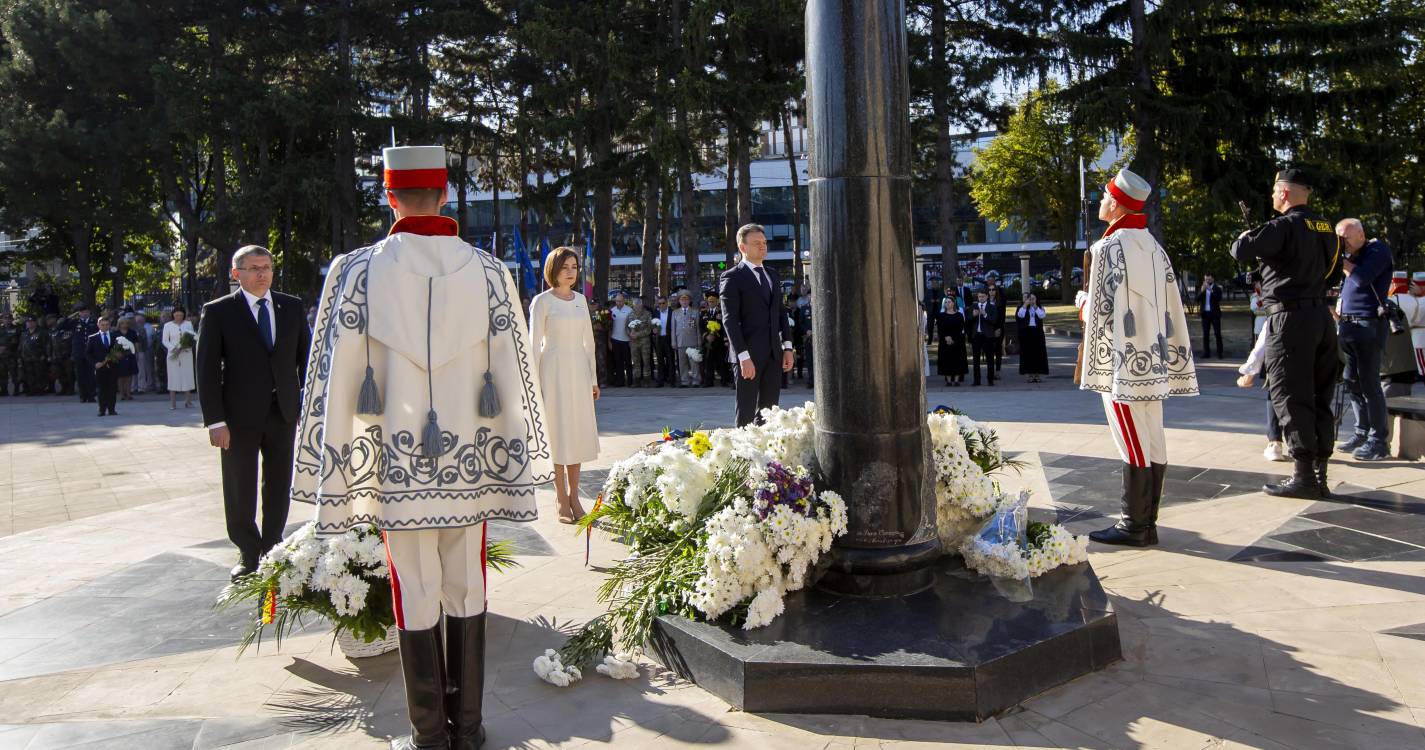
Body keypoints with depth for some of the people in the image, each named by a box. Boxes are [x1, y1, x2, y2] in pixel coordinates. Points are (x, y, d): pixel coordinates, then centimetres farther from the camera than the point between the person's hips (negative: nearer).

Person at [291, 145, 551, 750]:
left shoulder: (356, 271, -5)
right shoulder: (487, 272, -1)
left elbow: (335, 381, -4)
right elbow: (513, 379, 0)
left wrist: (338, 469, 3)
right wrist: (513, 464, 8)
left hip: (398, 466, -1)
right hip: (469, 465, 2)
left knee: (415, 595, 8)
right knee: (466, 590, 12)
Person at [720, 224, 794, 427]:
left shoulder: (772, 275, 16)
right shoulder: (731, 277, -5)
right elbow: (730, 320, -12)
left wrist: (787, 347, 8)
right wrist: (744, 357, -19)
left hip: (774, 353, 6)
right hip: (749, 354, -6)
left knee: (768, 409, 8)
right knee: (746, 411, 0)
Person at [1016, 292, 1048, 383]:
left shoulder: (1040, 307, 10)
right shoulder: (1022, 307, 6)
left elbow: (1042, 315, -11)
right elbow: (1020, 315, -14)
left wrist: (1035, 306, -14)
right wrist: (1025, 305, -17)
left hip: (1037, 332, 2)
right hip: (1026, 332, -2)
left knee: (1038, 352, 1)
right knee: (1027, 352, -3)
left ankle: (1036, 374, 6)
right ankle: (1028, 374, 0)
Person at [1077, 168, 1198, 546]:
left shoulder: (1109, 247, -13)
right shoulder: (1153, 246, 12)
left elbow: (1102, 311, -15)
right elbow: (1170, 308, 13)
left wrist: (1082, 301, 5)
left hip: (1123, 363, -8)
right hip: (1153, 359, 8)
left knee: (1133, 446, -3)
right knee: (1152, 442, 10)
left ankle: (1134, 526, 4)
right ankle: (1145, 522, 17)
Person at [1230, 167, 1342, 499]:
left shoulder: (1285, 226, -13)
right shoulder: (1326, 228, 13)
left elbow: (1241, 251, -18)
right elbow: (1333, 272, 22)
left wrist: (1245, 237, 3)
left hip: (1290, 318, -8)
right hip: (1321, 315, 8)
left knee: (1291, 397, -3)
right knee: (1319, 397, 12)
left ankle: (1304, 477, -2)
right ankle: (1319, 475, 17)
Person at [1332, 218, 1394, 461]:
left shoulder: (1378, 250, -3)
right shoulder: (1350, 255, 17)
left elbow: (1362, 277, -19)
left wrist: (1342, 259, -8)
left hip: (1368, 325, -7)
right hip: (1346, 324, 7)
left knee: (1369, 383, -7)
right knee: (1351, 383, 8)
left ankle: (1379, 441, -2)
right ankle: (1362, 433, 17)